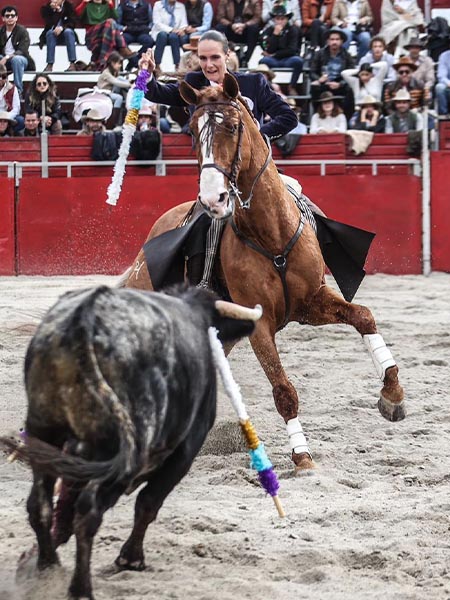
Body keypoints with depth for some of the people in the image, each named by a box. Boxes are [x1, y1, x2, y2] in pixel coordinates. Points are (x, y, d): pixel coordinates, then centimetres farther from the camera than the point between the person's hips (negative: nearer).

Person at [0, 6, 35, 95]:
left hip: (21, 58, -4)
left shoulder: (22, 31, -7)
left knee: (16, 59, -39)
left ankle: (18, 90, -34)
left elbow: (22, 51, -18)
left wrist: (8, 57, -34)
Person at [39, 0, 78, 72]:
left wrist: (62, 28, -28)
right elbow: (49, 25, -13)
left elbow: (73, 23, -11)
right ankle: (50, 65, -35)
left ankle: (72, 64, -36)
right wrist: (56, 11, -23)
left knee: (68, 31, -31)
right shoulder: (46, 8, -3)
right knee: (50, 32, -31)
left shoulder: (68, 6, -4)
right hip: (52, 36, 0)